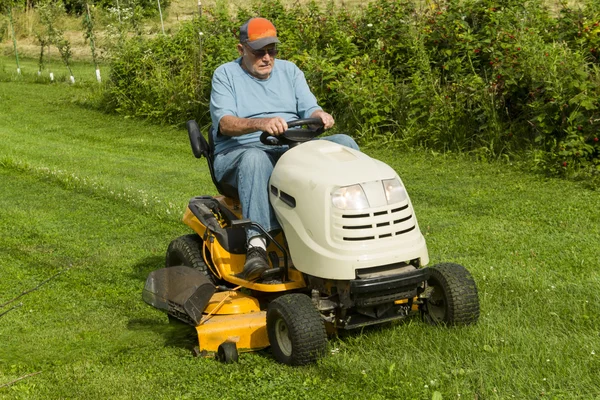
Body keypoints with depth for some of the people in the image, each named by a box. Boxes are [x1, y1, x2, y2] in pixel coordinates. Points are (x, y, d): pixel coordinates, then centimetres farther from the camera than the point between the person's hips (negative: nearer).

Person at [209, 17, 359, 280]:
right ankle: (256, 244, -51)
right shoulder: (225, 75, 4)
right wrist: (261, 123, -33)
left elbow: (309, 109, 7)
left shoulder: (289, 71, 18)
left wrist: (320, 116, -20)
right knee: (255, 159, -41)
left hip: (293, 150, 5)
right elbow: (225, 123, -12)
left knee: (344, 143, -17)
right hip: (240, 152, -4)